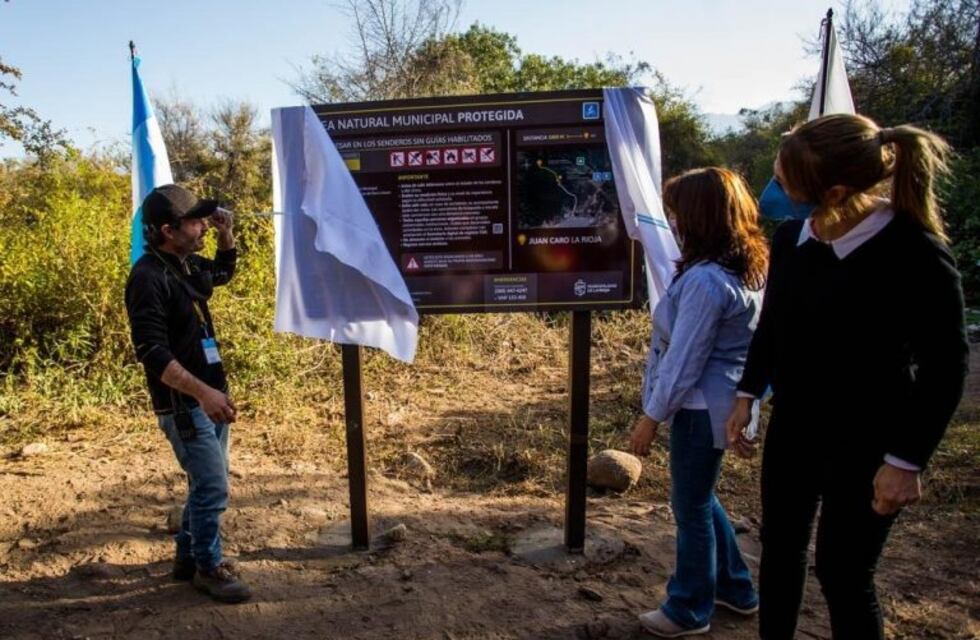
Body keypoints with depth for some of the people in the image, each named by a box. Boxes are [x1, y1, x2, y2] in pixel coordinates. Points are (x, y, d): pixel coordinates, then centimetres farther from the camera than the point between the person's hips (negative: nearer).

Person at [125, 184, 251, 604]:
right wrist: (202, 392, -33)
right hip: (182, 403, -9)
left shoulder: (186, 265, 7)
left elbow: (223, 272, 29)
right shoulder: (148, 278, -19)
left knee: (206, 482, 18)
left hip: (208, 395, 9)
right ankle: (208, 567, 14)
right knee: (213, 487, -5)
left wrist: (226, 234, 10)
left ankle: (188, 556, 33)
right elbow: (152, 353, -26)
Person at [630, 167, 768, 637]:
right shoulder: (751, 266, 3)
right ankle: (734, 587, 42)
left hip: (702, 407, -10)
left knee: (691, 506, 8)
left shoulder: (706, 280, -26)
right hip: (724, 401, 10)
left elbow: (684, 360, -22)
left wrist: (651, 416, -14)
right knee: (700, 496, 25)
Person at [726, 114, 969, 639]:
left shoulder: (916, 255, -20)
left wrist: (906, 461, -14)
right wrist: (747, 394, 9)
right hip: (792, 426, 6)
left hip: (865, 440, -5)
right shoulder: (790, 238, -4)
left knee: (842, 572, 6)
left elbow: (944, 367, -14)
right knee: (780, 545, 18)